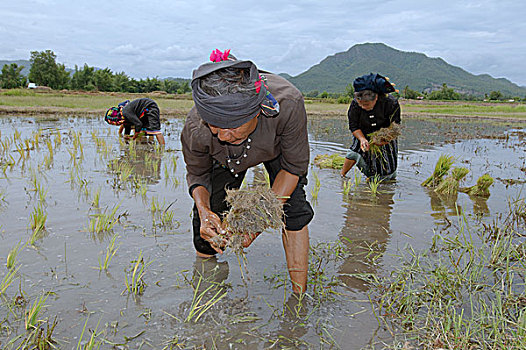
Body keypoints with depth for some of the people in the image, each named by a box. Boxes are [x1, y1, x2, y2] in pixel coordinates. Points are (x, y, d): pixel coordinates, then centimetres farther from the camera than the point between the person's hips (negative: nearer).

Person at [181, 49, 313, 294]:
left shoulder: (288, 103, -45)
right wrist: (204, 210, -36)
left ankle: (300, 293, -4)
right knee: (207, 229, 0)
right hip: (225, 160, 1)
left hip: (278, 148, -1)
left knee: (293, 209, -19)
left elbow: (294, 167, -27)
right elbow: (197, 175, -15)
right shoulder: (195, 129, -39)